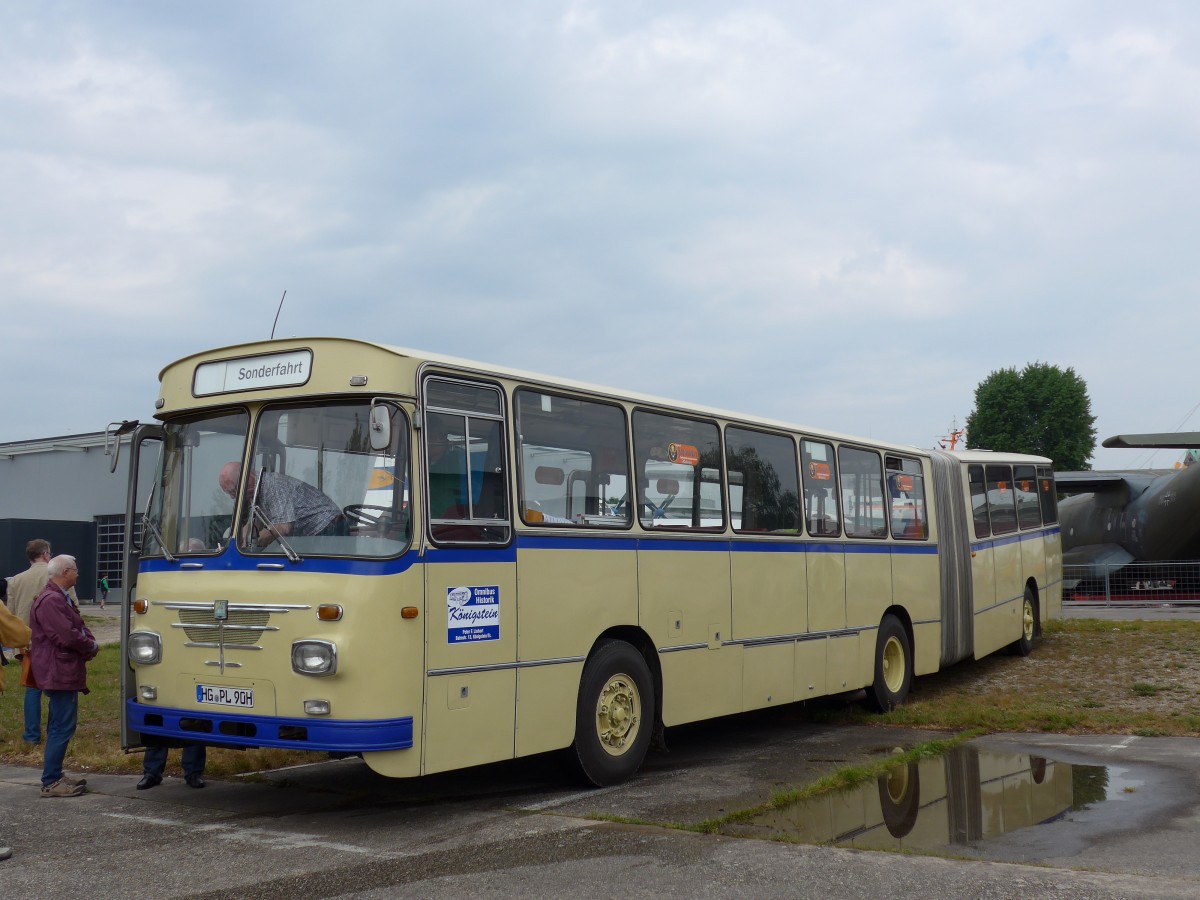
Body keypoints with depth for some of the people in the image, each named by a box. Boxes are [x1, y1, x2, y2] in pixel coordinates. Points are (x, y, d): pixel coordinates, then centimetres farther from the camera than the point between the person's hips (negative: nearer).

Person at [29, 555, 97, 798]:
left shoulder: (61, 598, 17)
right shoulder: (50, 601, -19)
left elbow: (78, 627, 19)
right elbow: (67, 636, -25)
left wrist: (90, 644, -1)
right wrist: (91, 647, -8)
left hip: (64, 673, 11)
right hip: (59, 673, -11)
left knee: (59, 726, 17)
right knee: (62, 727, -9)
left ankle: (55, 775, 26)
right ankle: (51, 782, -5)